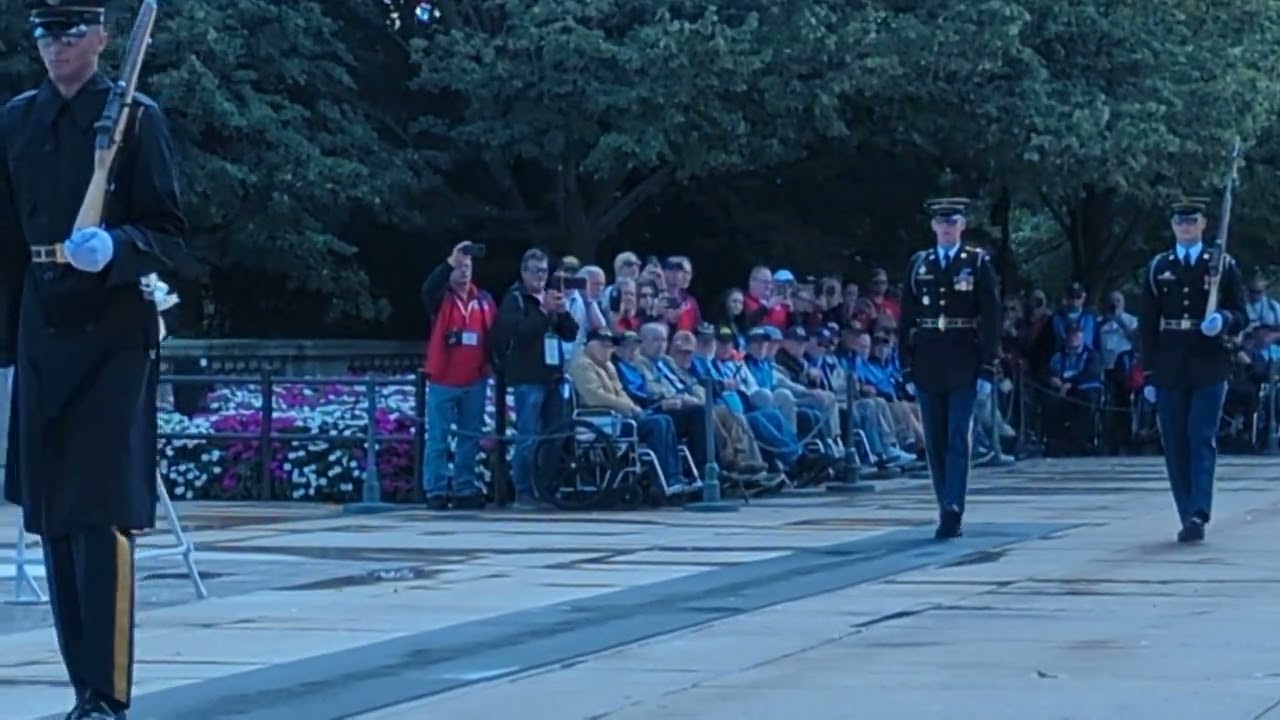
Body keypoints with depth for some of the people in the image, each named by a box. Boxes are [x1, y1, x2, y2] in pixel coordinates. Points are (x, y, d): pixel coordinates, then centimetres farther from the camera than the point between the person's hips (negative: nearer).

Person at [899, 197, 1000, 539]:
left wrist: (988, 368, -6)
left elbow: (991, 318, -1)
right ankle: (947, 511, 12)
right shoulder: (918, 264, 10)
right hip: (928, 366, 3)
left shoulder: (978, 263, 2)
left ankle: (953, 513, -10)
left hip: (964, 366, -3)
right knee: (935, 443, 5)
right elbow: (907, 318, 9)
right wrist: (907, 368, 4)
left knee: (959, 440, -7)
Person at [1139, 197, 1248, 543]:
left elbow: (1241, 316, 7)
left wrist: (1224, 320, -17)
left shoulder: (1222, 266, 6)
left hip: (1209, 368, -2)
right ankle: (1188, 517, 7)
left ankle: (1199, 514, -16)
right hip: (1169, 369, 2)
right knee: (1175, 446, 1)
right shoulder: (1158, 268, 10)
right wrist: (1148, 374, 4)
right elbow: (1148, 324, 9)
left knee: (1202, 440, -11)